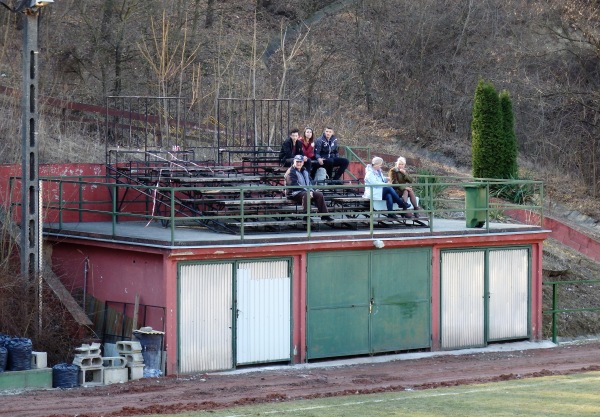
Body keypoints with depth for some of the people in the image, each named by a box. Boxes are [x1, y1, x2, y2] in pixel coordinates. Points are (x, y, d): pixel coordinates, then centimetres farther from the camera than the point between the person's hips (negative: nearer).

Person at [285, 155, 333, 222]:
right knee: (306, 194, -37)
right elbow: (294, 185, -18)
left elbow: (309, 182, 21)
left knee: (319, 194, -7)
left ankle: (324, 215, -4)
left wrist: (311, 191, -2)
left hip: (306, 191, 8)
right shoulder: (291, 172, -8)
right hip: (293, 193, -8)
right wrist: (307, 191, -22)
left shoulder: (305, 171, 20)